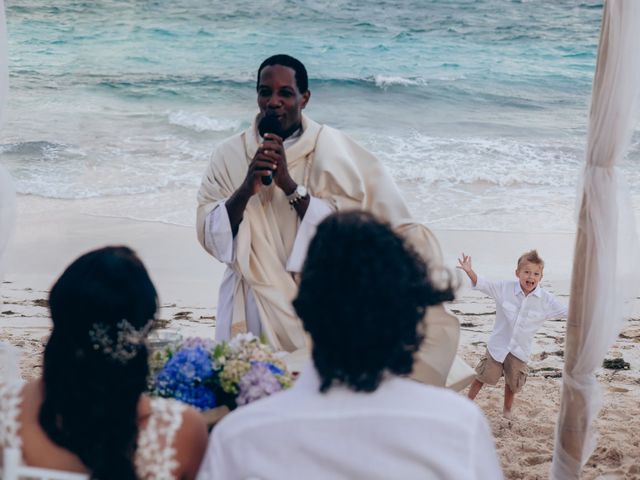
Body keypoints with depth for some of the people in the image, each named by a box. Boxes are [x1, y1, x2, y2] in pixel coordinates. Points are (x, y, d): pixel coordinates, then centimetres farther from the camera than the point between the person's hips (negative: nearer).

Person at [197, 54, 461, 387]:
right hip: (252, 309, 2)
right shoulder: (230, 154, 0)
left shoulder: (331, 148, -5)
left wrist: (289, 184, -21)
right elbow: (210, 237, -6)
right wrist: (246, 188, -20)